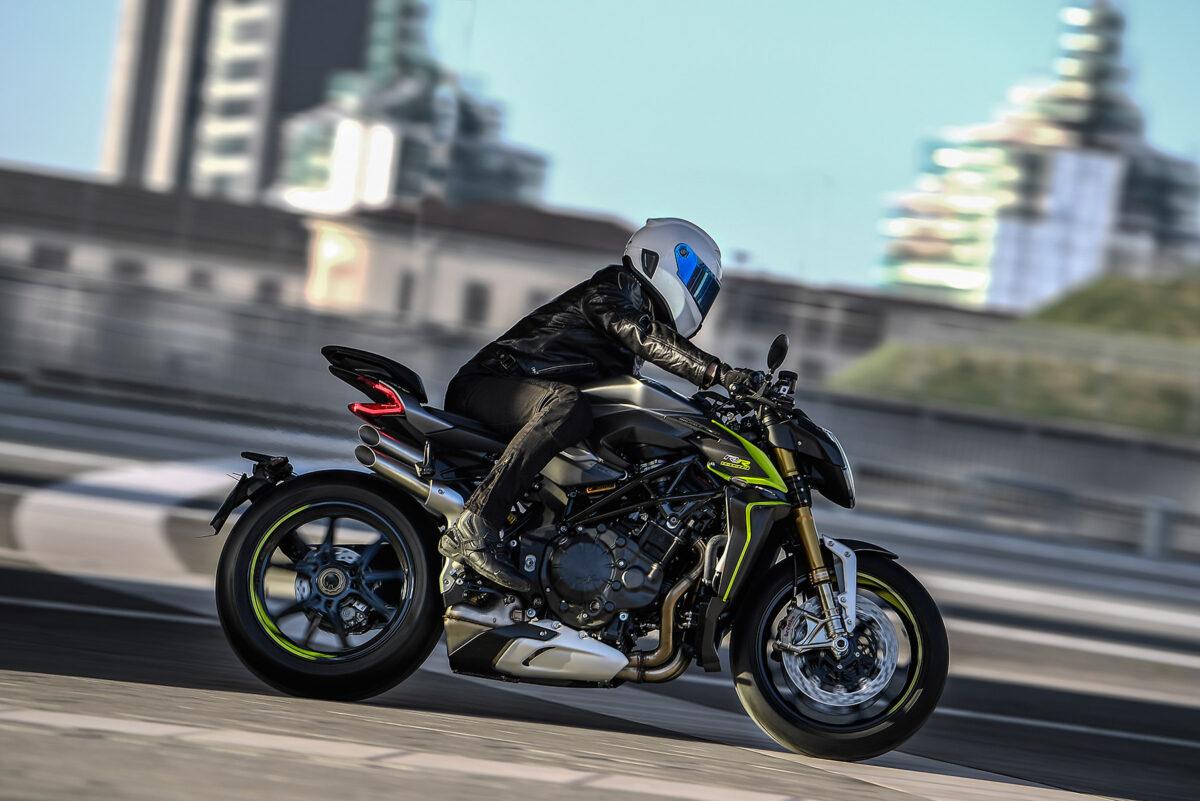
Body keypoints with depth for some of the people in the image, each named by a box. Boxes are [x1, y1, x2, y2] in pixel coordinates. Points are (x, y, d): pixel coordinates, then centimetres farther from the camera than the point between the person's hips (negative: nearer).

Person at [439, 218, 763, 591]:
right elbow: (644, 336, -26)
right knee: (567, 406, -39)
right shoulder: (616, 288, -6)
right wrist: (717, 372, -35)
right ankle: (471, 531, -47)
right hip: (486, 385, -10)